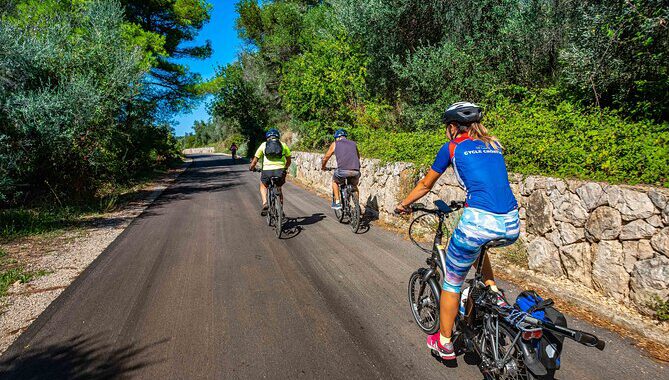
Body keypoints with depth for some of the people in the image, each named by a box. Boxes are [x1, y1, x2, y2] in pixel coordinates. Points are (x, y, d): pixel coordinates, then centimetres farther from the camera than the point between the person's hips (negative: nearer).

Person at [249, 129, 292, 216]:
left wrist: (251, 168, 32)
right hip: (280, 171, 1)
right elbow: (289, 161, 22)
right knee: (278, 189, 29)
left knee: (263, 186, 29)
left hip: (267, 171, -1)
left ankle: (265, 204, 8)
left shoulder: (263, 145, 14)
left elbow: (255, 160, 13)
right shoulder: (283, 145, 17)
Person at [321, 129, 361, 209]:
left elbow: (326, 158, 27)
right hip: (356, 171, 3)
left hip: (343, 170, -3)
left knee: (335, 181, 29)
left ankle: (337, 203, 21)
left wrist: (323, 167, 46)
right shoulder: (353, 143, 25)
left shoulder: (335, 144, 18)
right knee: (354, 186, 31)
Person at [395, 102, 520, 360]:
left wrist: (403, 204, 35)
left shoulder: (452, 148, 9)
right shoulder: (494, 145, 22)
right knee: (477, 245, 40)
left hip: (479, 221, -6)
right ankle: (493, 293, 27)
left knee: (451, 283, 16)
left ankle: (444, 343, 30)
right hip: (512, 226, 6)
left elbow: (425, 185, 19)